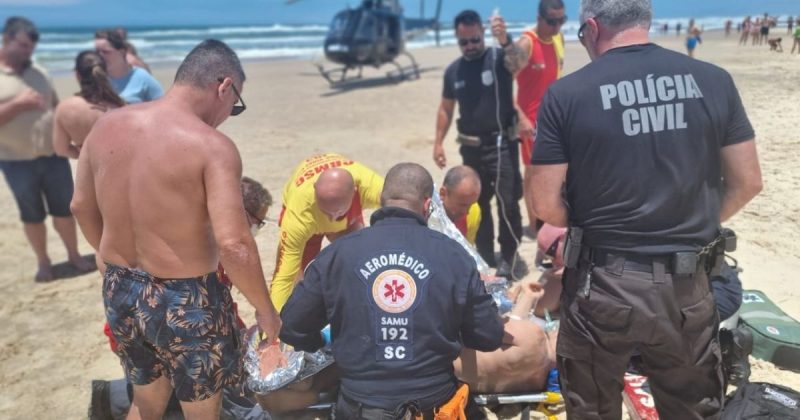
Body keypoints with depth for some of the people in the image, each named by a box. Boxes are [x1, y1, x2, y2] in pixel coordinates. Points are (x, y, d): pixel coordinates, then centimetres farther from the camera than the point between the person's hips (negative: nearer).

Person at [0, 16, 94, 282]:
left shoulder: (38, 72, 8)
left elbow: (56, 107, 15)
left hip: (54, 155, 3)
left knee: (63, 208, 9)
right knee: (32, 214, 9)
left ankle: (74, 255, 25)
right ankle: (43, 262, 25)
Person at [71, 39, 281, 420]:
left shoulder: (106, 125, -1)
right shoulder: (212, 146, -22)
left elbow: (82, 207, 9)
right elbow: (233, 245, -26)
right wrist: (265, 309, -11)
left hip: (118, 292, 6)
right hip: (184, 301, -6)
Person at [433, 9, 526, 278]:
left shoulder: (499, 58, -9)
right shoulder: (453, 70, 5)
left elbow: (520, 62, -32)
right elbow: (446, 108, 13)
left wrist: (505, 41, -51)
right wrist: (438, 142, 8)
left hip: (502, 144, -5)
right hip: (471, 147, 5)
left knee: (508, 203, -6)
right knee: (477, 204, 14)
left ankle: (507, 258, 8)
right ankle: (486, 256, 29)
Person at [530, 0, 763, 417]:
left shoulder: (566, 94, -11)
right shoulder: (712, 80, -2)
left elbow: (546, 205, -10)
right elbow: (747, 183, 3)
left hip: (602, 284, -2)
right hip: (686, 284, 3)